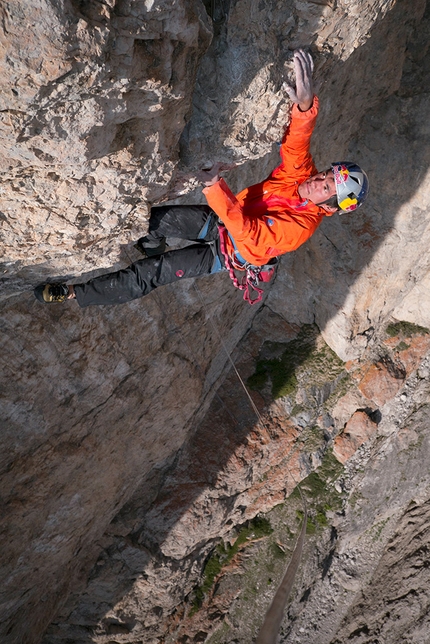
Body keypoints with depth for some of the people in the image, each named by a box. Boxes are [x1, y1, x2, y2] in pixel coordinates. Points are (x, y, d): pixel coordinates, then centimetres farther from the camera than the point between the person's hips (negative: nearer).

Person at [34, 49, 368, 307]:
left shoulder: (302, 226, -30)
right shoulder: (301, 174, -12)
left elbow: (248, 231, -37)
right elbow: (297, 142, -29)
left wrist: (214, 186, -47)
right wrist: (306, 105, -52)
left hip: (230, 252, -5)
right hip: (224, 221, 5)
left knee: (155, 271, -11)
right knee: (164, 218, -18)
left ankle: (77, 292, -2)